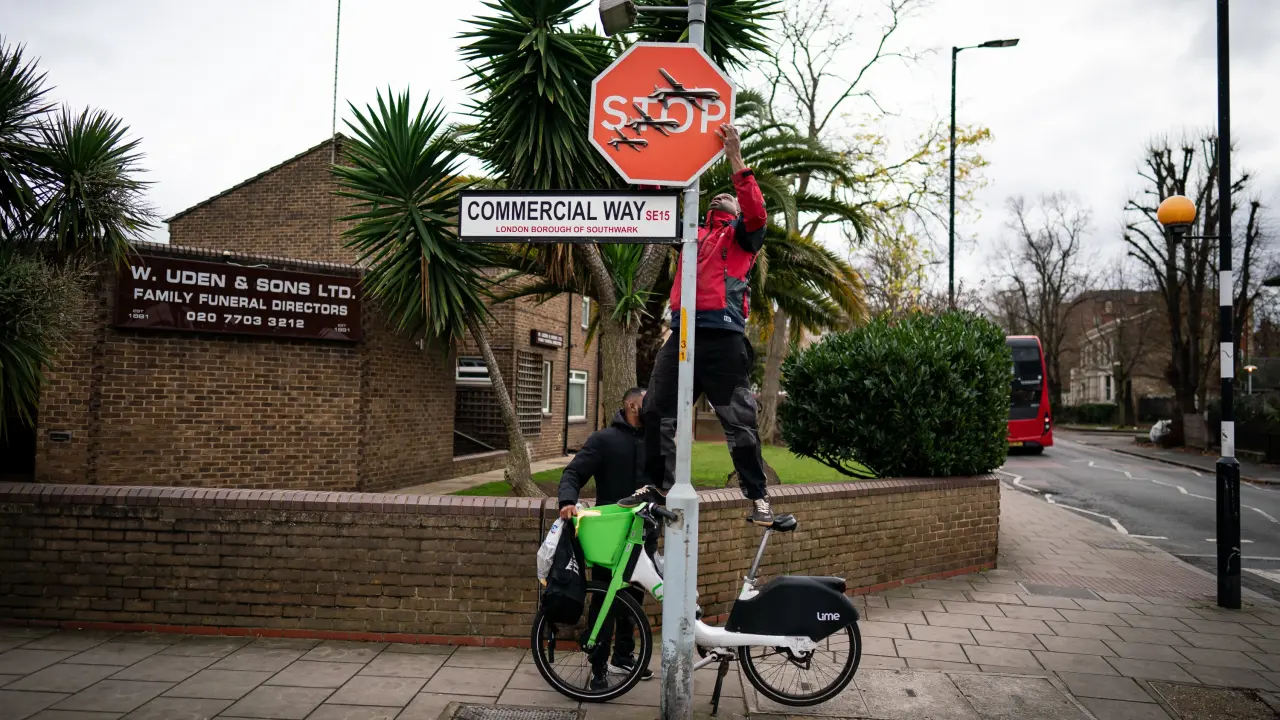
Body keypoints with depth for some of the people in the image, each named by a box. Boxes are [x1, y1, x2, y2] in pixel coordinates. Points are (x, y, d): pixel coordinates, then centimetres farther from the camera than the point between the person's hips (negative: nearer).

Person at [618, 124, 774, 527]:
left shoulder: (742, 235, 12)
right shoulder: (692, 233, 24)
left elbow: (757, 212, -9)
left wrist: (735, 158, -10)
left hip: (723, 338, -5)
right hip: (682, 335, 5)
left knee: (739, 420, -4)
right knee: (656, 411, 5)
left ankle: (757, 496, 3)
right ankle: (659, 486, 16)